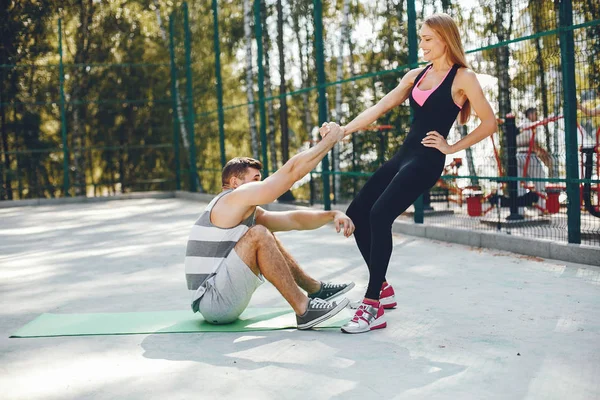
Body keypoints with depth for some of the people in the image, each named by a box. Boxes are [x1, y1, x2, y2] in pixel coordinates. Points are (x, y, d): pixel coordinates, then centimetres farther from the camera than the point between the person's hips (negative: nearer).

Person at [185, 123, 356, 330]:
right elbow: (292, 171, -13)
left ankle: (316, 289, 30)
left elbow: (294, 220, 16)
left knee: (268, 241, 21)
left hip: (221, 300, 11)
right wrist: (331, 139, -5)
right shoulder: (235, 199, -12)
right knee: (259, 235, -23)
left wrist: (333, 215, 1)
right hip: (213, 303, -11)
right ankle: (304, 309, -21)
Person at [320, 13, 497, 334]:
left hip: (427, 161, -8)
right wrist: (344, 130, -2)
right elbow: (380, 108, 11)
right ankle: (383, 289, 17)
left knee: (380, 215, -26)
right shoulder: (416, 76, 17)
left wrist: (452, 148, -5)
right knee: (356, 214, 1)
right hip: (403, 155, 8)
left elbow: (489, 123, -4)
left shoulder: (463, 78, -1)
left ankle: (373, 308, -23)